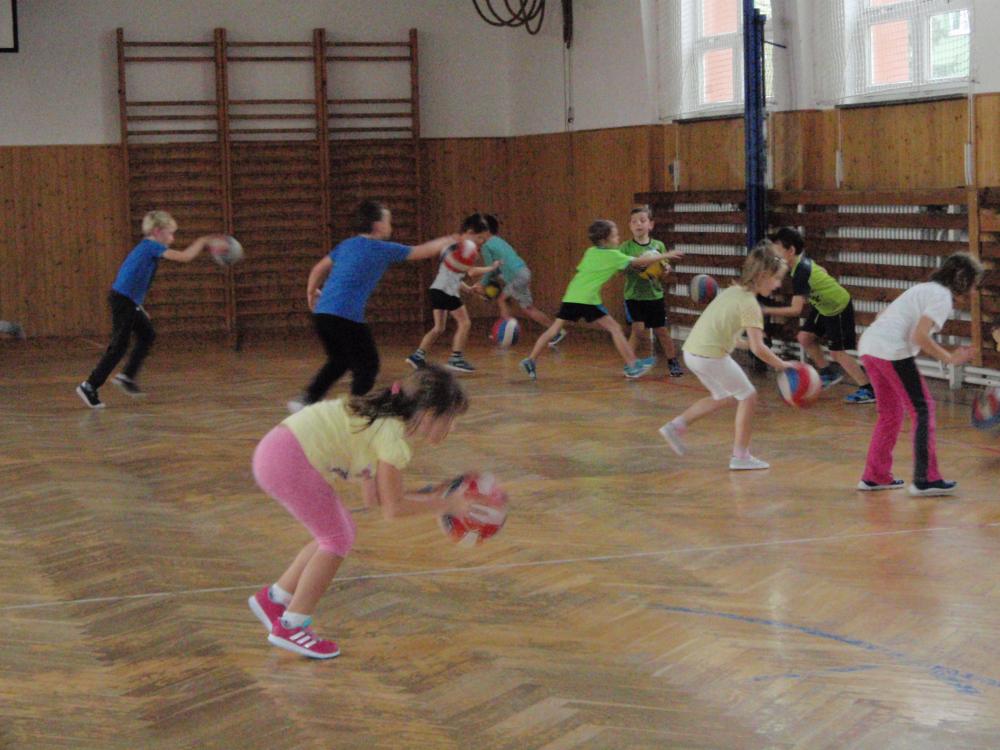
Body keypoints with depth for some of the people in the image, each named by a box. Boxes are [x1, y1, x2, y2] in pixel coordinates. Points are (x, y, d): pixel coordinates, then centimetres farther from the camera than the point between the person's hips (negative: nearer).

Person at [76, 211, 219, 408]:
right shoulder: (152, 247, -11)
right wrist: (202, 241, -4)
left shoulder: (146, 248, 16)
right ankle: (89, 386, -2)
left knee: (147, 335, 17)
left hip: (129, 301, 10)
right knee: (119, 346, -5)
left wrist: (139, 308, 23)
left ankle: (127, 376, 21)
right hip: (122, 301, -10)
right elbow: (185, 256, -18)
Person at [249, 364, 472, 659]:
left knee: (339, 533, 16)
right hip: (288, 461, -10)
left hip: (276, 452, 10)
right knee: (337, 539, 0)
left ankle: (274, 599, 26)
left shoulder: (384, 420, 15)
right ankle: (291, 626, 8)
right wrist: (445, 505, -3)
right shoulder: (394, 436, -14)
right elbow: (392, 507, -12)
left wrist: (433, 495, 13)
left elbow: (374, 498, 15)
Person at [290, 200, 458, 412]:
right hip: (347, 316, -8)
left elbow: (319, 269, 18)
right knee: (367, 365, 6)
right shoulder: (382, 249, 0)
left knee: (339, 361, 24)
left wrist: (311, 292, 32)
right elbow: (422, 251, 6)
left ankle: (307, 399, 17)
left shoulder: (347, 245, 17)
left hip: (322, 313, 8)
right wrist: (448, 241, 19)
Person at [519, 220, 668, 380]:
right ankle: (632, 366, -2)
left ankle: (531, 360, 6)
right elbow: (638, 262, 0)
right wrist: (662, 256, 8)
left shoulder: (590, 252, 19)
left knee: (555, 329, 10)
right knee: (614, 328, 0)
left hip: (571, 296, 7)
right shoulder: (613, 255, 0)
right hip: (587, 299, -6)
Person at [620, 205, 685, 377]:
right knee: (638, 329, -11)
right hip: (634, 296, -2)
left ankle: (673, 362, 24)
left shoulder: (658, 246, 0)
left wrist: (663, 269, -15)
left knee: (661, 331, 7)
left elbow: (664, 269, 7)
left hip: (655, 295, 2)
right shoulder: (626, 248, -4)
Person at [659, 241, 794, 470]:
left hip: (693, 350, 9)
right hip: (711, 355, -9)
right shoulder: (750, 303, -15)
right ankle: (740, 456, 8)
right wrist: (782, 365, -10)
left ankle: (676, 426, 19)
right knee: (748, 396, 5)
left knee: (725, 397, 24)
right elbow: (758, 348, -20)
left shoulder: (734, 290, 11)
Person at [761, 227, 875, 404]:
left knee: (837, 352, -3)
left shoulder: (801, 273, -33)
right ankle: (828, 373, 23)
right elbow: (821, 271, 15)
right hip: (824, 307, 9)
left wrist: (767, 310, -40)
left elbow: (796, 310, -39)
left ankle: (868, 390, 6)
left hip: (839, 309, -9)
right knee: (805, 337, 6)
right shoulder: (804, 261, -7)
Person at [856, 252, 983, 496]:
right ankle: (925, 480, -1)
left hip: (869, 345, 9)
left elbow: (882, 316, 26)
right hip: (893, 351, -9)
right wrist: (950, 358, -10)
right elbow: (920, 336, -18)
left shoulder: (924, 288, 23)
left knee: (890, 412, 18)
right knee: (922, 410, -1)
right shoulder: (942, 296, -6)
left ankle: (875, 476, 22)